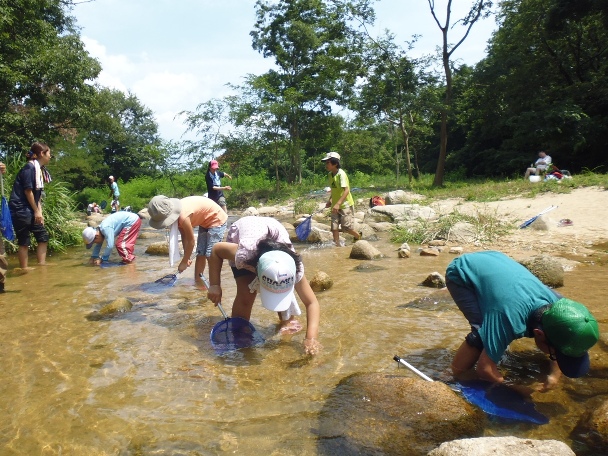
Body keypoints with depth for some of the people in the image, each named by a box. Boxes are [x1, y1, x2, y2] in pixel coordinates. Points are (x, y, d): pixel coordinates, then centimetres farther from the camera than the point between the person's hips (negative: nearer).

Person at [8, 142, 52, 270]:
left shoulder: (40, 169, 13)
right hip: (20, 210, -9)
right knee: (24, 241, -3)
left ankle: (41, 265, 17)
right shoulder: (29, 167, -14)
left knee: (43, 236, 11)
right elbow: (28, 191, -16)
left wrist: (40, 213, 8)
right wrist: (36, 212, -12)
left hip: (31, 210, 9)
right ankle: (24, 269, 5)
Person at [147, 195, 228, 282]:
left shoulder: (183, 217, -33)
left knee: (210, 255, -13)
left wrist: (184, 262, -11)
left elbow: (191, 241, -22)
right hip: (205, 221, 9)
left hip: (217, 219, -9)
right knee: (200, 254, 10)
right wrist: (186, 258, 2)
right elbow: (184, 236, 1)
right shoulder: (176, 215, -8)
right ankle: (197, 281, 18)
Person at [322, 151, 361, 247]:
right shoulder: (330, 174, 6)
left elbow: (346, 190, -26)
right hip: (335, 206, 7)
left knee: (346, 228, -2)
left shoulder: (341, 174, -18)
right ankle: (337, 245, 10)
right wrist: (330, 200, 11)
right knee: (334, 227, 1)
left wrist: (338, 204, -33)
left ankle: (359, 237, 25)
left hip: (345, 204, -7)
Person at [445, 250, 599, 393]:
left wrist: (554, 375, -9)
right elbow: (484, 369, -31)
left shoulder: (557, 303, -18)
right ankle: (456, 378, -2)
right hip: (460, 274, -7)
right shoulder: (510, 318, -39)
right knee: (483, 333, -21)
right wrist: (522, 389, -18)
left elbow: (561, 336, 4)